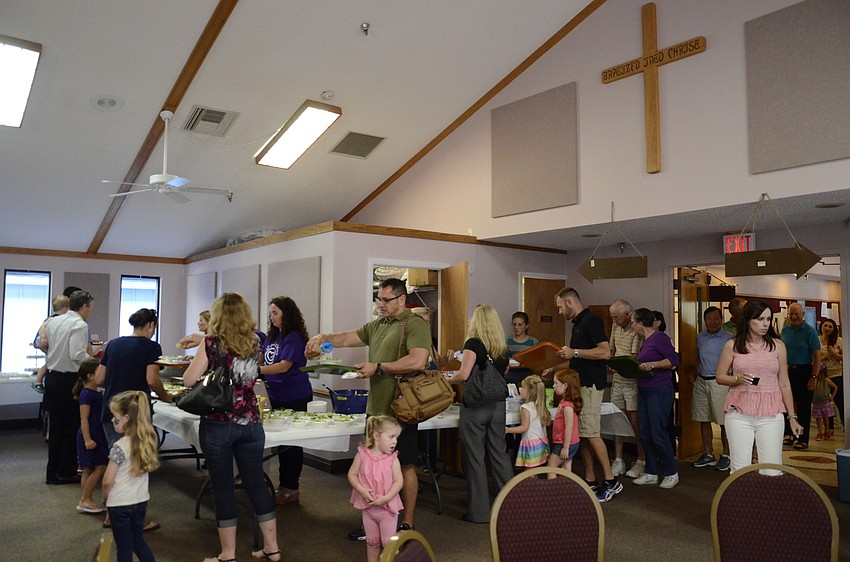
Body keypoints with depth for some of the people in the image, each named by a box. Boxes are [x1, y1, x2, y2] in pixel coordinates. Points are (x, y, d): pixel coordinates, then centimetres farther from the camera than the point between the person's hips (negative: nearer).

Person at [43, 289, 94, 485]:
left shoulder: (54, 321, 9)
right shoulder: (79, 325, -16)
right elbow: (78, 355, -24)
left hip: (51, 377, 8)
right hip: (68, 380, -8)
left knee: (55, 425, 14)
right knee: (71, 427, 3)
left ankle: (52, 472, 21)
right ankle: (66, 472, 11)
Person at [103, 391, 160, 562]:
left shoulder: (120, 447, -22)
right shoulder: (147, 441, -3)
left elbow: (108, 481, -17)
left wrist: (106, 498, 3)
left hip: (120, 504, -6)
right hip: (141, 501, 6)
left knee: (124, 548, 9)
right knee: (138, 541, 22)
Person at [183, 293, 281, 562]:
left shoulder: (212, 343, -9)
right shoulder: (254, 343, 5)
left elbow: (189, 380, -8)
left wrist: (201, 354, 12)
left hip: (218, 425, -4)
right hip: (250, 423, 4)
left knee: (222, 487, 7)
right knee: (256, 483, 13)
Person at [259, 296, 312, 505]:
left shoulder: (294, 337, -17)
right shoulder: (272, 336, 9)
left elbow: (284, 366, -25)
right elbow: (261, 357, 17)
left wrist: (256, 370, -32)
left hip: (294, 398, -9)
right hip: (277, 395, 9)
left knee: (292, 443, 2)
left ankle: (291, 489, 12)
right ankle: (284, 485, 29)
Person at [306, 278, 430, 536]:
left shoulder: (415, 325, -10)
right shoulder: (376, 325, 16)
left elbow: (418, 361, -23)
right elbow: (347, 338, 19)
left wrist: (378, 367, -20)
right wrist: (325, 337, -1)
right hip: (376, 408, 8)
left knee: (405, 466, 5)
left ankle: (407, 525, 18)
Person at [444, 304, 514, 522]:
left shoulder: (473, 343, -10)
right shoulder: (503, 347, 8)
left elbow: (463, 374, -17)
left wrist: (447, 380, 0)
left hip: (476, 405, -6)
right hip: (498, 405, 6)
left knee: (475, 456, 3)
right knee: (499, 453, 16)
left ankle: (479, 512, 9)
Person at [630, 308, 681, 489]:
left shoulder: (659, 337, -12)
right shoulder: (645, 340, 15)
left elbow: (674, 360, -18)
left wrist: (651, 364, -25)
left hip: (660, 391, -9)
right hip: (644, 391, 9)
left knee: (658, 434, -3)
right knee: (645, 434, 11)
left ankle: (671, 473, 12)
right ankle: (651, 473, 21)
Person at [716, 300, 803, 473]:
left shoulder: (778, 345, 6)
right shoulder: (732, 345, 3)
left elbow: (784, 384, 9)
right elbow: (719, 376, 8)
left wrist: (792, 417, 8)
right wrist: (738, 379, -12)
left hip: (770, 414, 1)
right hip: (739, 414, 0)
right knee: (739, 469, 1)